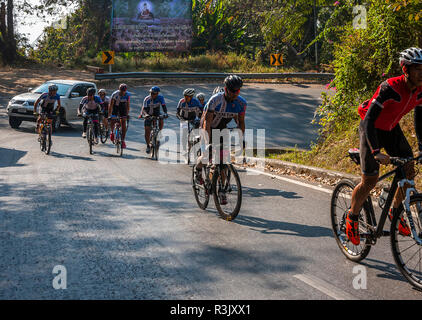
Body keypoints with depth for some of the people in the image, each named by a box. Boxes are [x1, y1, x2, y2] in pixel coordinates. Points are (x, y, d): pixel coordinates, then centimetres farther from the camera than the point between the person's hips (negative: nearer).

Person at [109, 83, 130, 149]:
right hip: (115, 106, -1)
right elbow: (111, 105, -21)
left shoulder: (127, 95, -23)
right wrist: (109, 115, -24)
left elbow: (128, 105, -11)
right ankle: (112, 132, 15)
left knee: (123, 122, -11)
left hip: (123, 107, 1)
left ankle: (123, 140, -9)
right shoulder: (115, 94, -29)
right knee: (113, 120, -17)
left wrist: (127, 114, -15)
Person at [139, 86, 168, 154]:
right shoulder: (147, 99, -21)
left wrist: (165, 113, -44)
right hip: (149, 115, -1)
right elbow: (144, 109, -26)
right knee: (147, 131, -8)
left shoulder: (160, 97, -17)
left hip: (157, 114, 1)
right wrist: (145, 114, -48)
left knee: (161, 121, -30)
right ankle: (148, 145, 9)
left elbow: (163, 106, -25)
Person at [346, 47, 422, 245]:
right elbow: (369, 120, -36)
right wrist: (376, 152, -44)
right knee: (370, 180, -6)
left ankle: (395, 212, 19)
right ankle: (352, 217, 17)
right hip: (371, 129, -6)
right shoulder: (390, 88, -33)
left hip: (392, 129, 6)